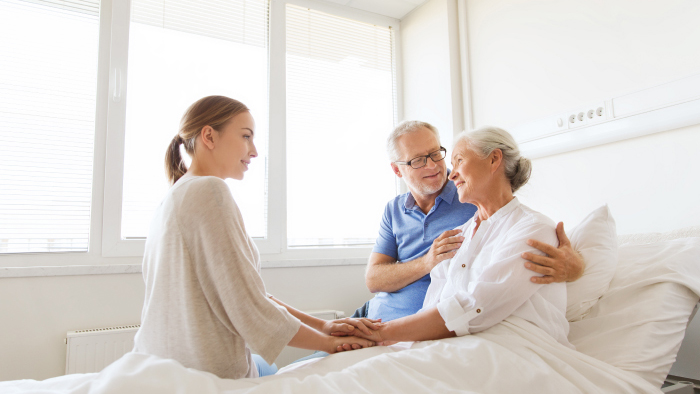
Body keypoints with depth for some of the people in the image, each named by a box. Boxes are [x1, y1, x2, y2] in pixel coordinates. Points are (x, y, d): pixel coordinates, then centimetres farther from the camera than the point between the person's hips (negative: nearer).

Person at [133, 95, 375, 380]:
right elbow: (250, 309, -22)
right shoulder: (210, 191, -19)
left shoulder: (178, 194, 9)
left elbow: (243, 291, 5)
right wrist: (329, 342, -8)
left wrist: (322, 325, 1)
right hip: (207, 375, -8)